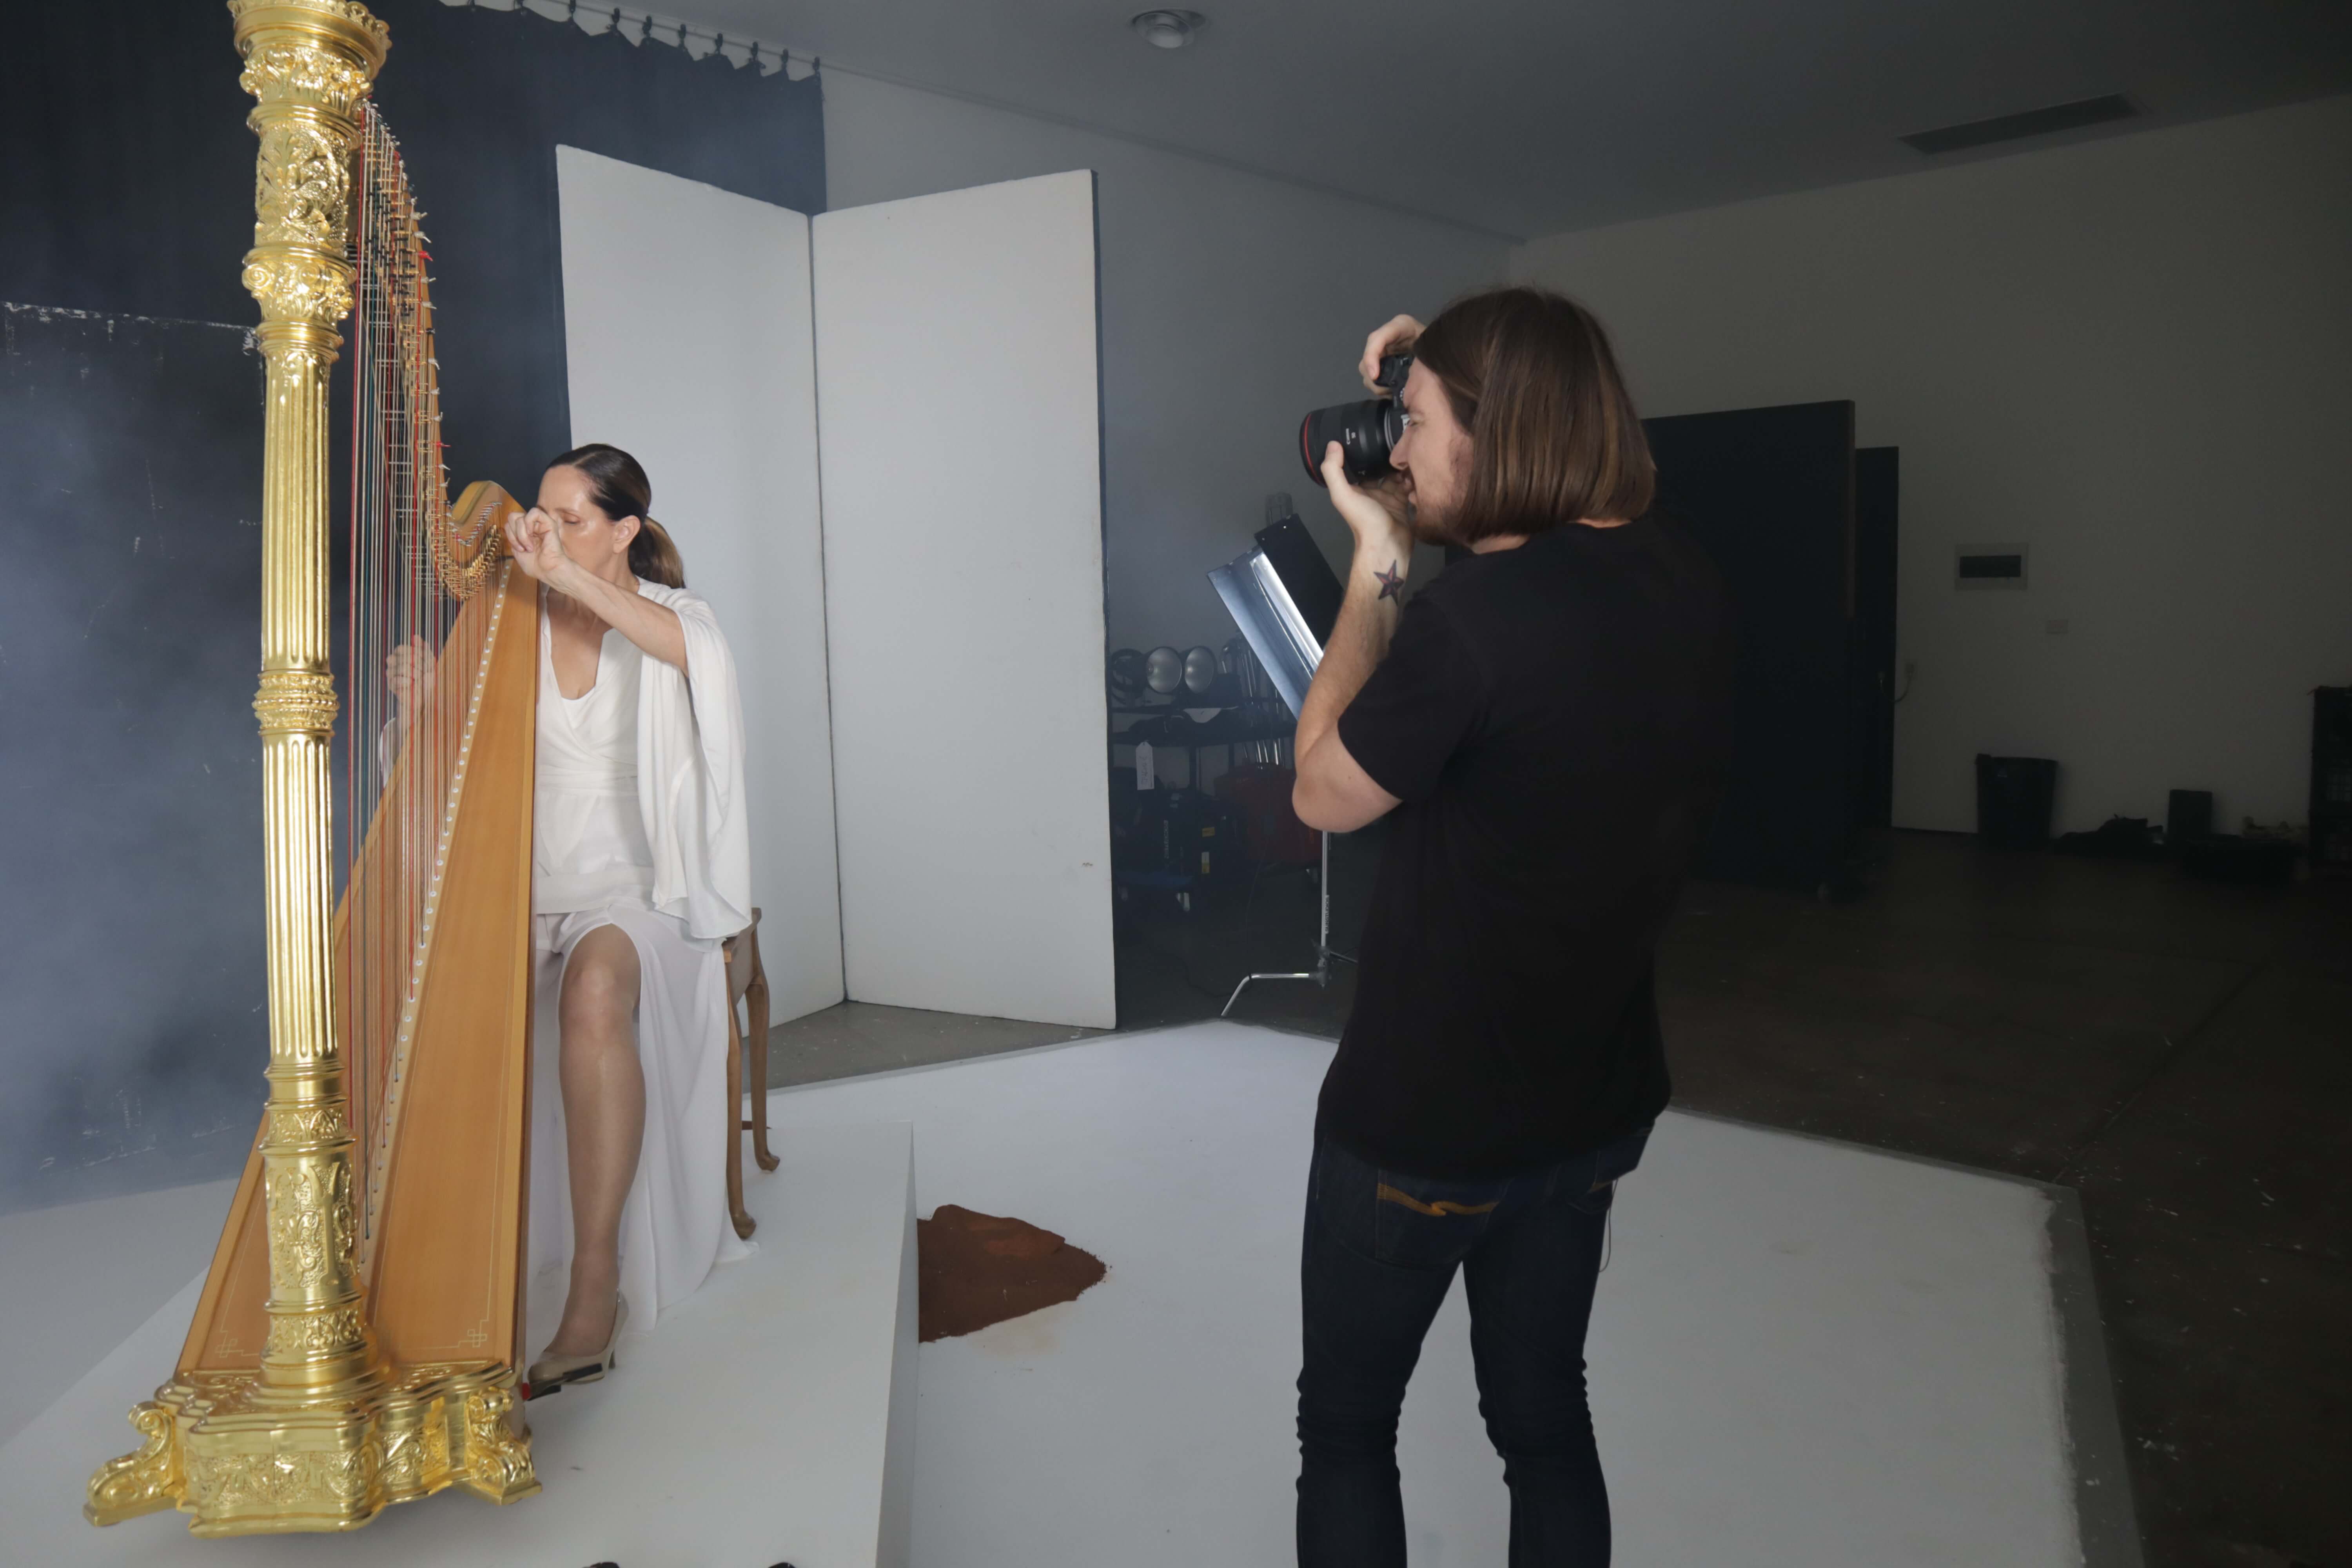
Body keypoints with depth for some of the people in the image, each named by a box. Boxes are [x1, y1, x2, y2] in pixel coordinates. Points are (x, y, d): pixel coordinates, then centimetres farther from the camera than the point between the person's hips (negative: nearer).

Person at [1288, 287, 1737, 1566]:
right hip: (1596, 1102, 7)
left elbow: (1323, 794, -13)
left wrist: (1374, 563, -9)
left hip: (1424, 1119, -6)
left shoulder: (1470, 614, -28)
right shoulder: (1683, 585, -5)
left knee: (1345, 1426, 16)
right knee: (1544, 1415, 23)